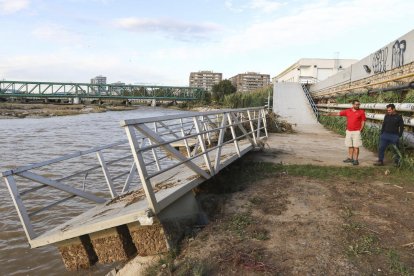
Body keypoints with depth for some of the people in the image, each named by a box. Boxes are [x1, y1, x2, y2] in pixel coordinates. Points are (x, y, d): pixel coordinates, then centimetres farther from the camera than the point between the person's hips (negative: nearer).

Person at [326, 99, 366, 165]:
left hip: (356, 132, -4)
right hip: (348, 131, 4)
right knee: (350, 146, 12)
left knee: (356, 146, -3)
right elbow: (338, 113, 6)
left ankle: (355, 160, 2)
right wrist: (329, 114, -4)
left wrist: (360, 130, -9)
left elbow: (363, 122, -1)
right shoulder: (347, 111, 6)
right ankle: (350, 158, 21)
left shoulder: (361, 112, -2)